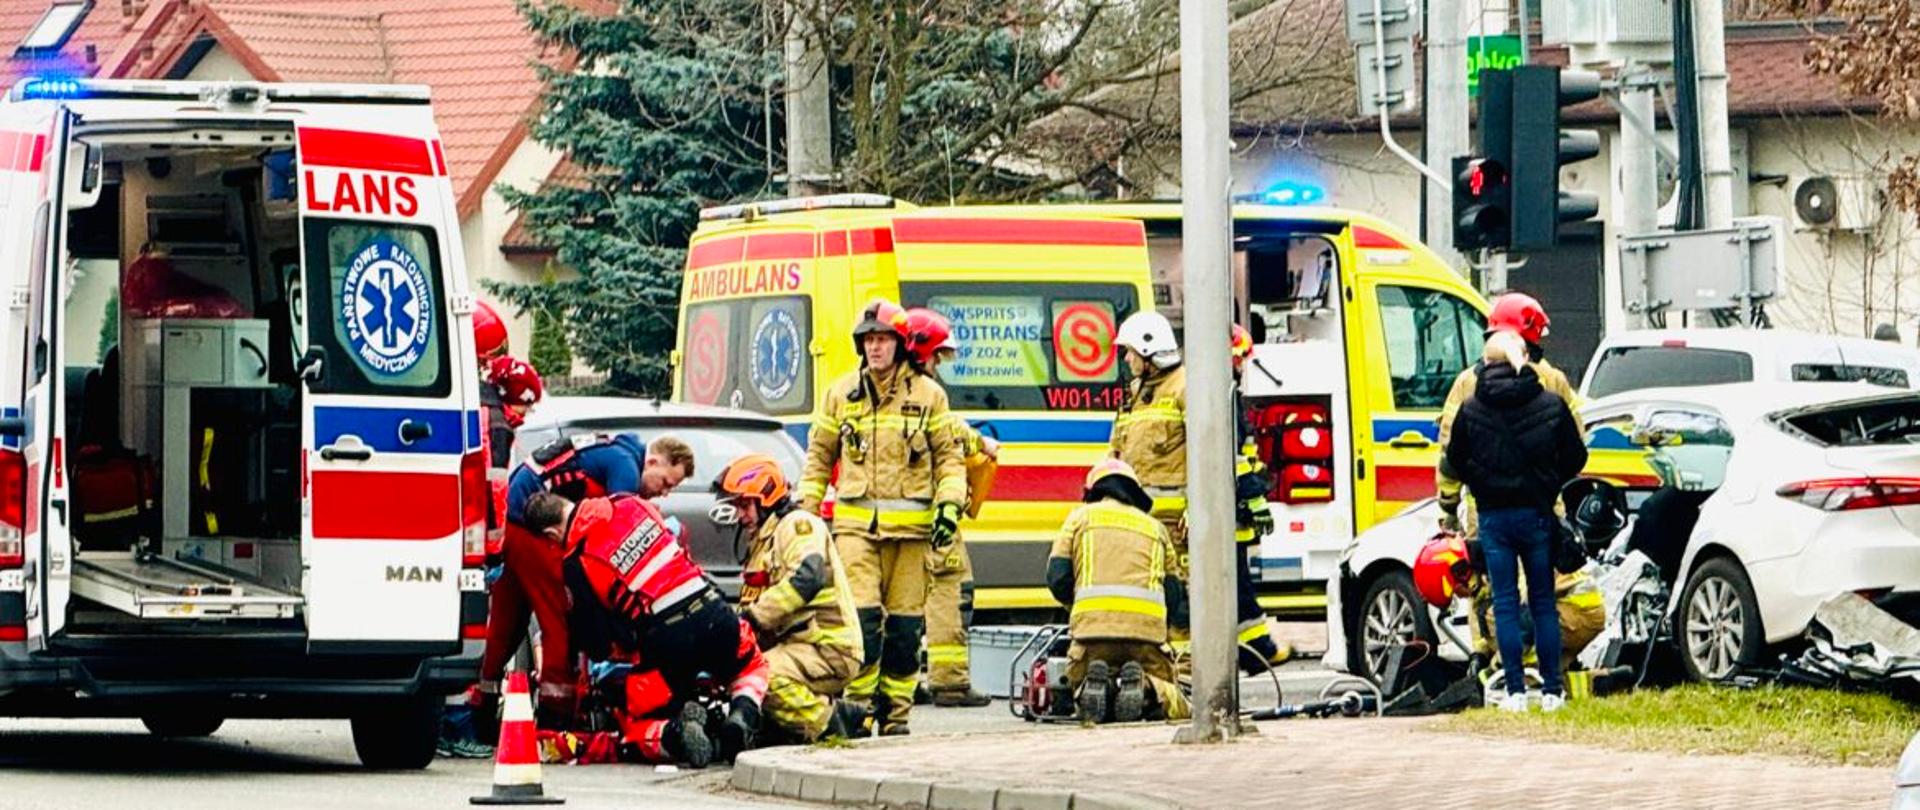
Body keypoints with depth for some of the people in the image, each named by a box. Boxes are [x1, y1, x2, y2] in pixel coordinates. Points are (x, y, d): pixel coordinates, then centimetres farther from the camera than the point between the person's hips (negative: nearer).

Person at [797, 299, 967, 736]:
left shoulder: (928, 395, 8)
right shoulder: (840, 394, 11)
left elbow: (949, 457, 11)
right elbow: (819, 457, 18)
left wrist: (950, 503, -3)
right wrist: (805, 509, 12)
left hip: (911, 525, 0)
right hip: (856, 521, 0)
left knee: (905, 625, 1)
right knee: (861, 617, -13)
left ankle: (896, 711, 10)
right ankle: (860, 702, -4)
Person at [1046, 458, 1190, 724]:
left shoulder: (1081, 517, 19)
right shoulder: (1155, 527, 26)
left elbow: (1057, 578, 11)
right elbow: (1174, 598, 22)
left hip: (1093, 624, -1)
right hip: (1147, 628, 1)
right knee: (1169, 702, 11)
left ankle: (1094, 684, -21)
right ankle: (1145, 688, -25)